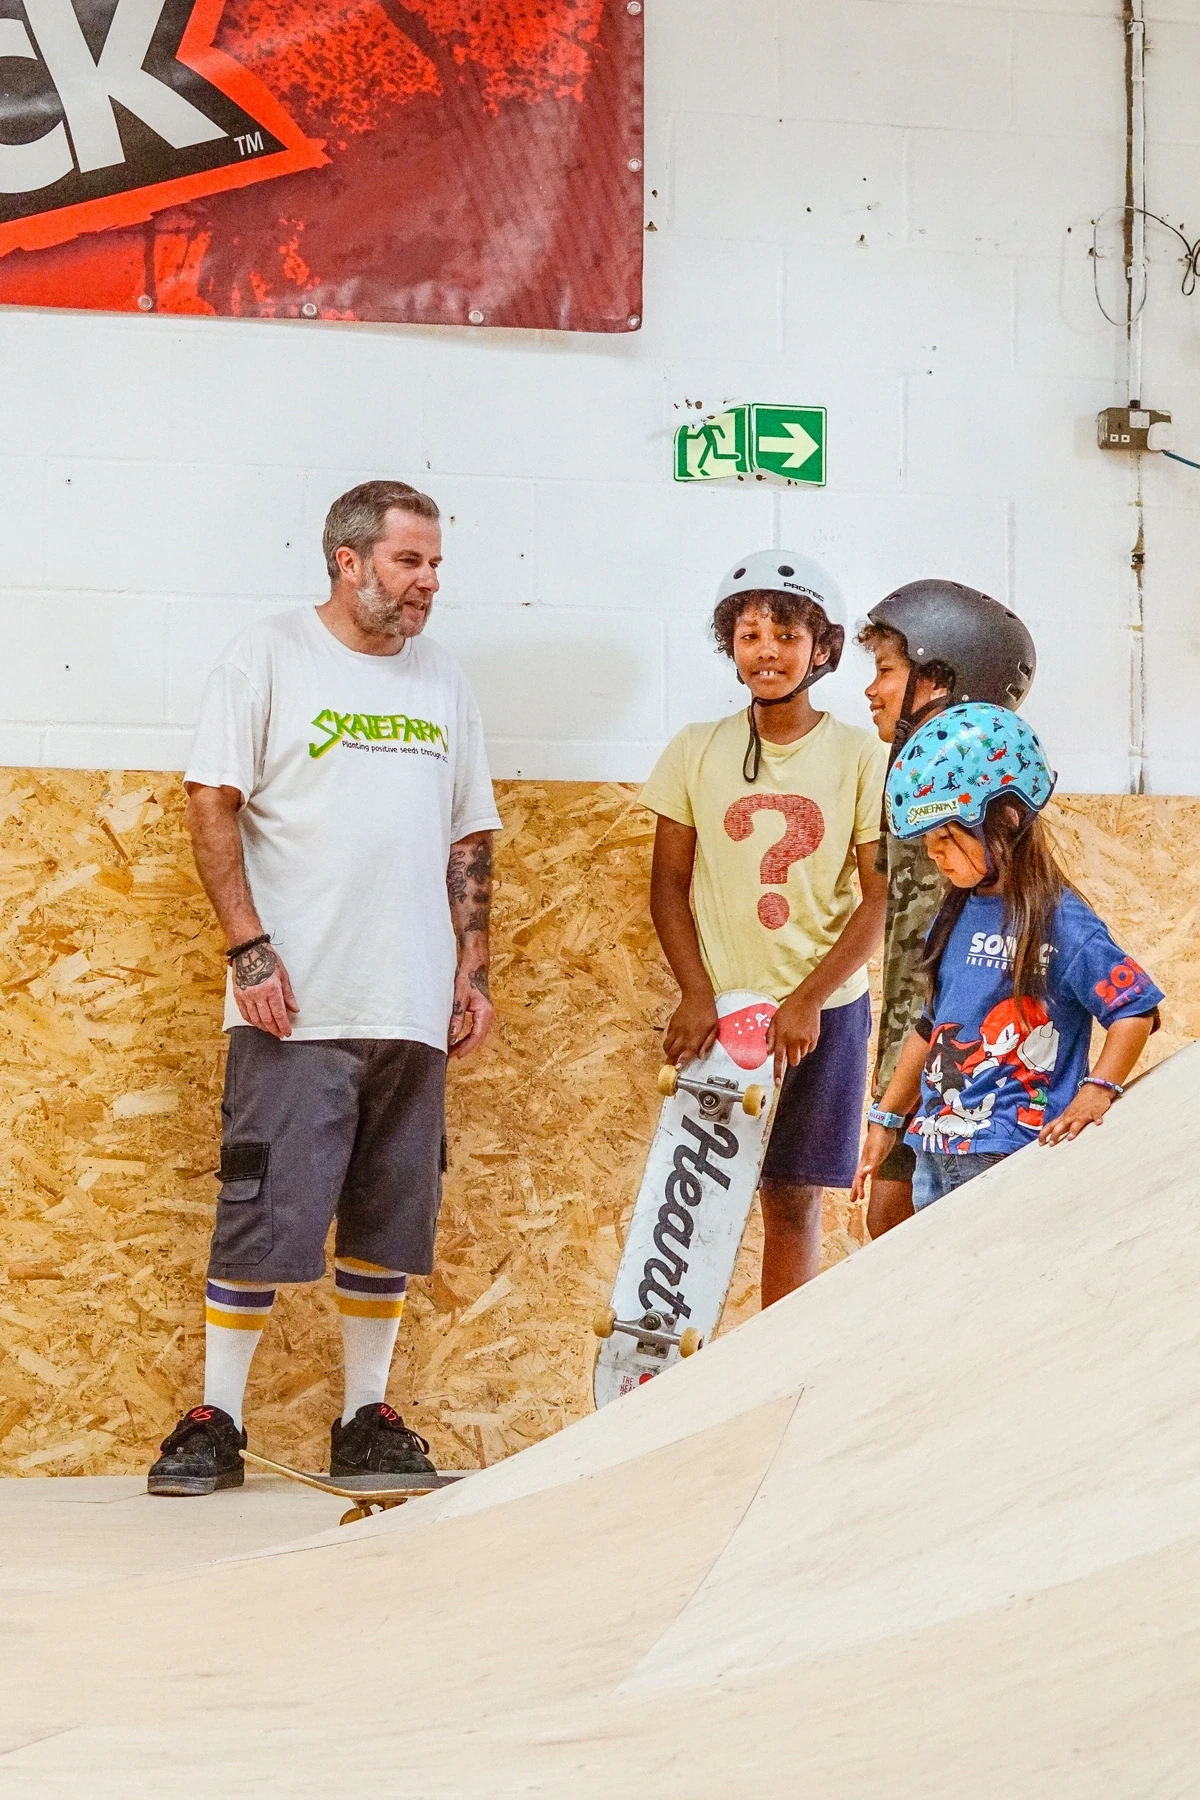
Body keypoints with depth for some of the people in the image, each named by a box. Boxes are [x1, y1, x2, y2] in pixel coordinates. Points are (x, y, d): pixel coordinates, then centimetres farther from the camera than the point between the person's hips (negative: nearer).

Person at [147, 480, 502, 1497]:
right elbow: (212, 807, -5)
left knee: (389, 1223, 8)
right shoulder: (271, 658, 0)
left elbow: (470, 840, 18)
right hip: (296, 1005, -5)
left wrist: (474, 973, 10)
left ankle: (366, 1421, 17)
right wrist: (251, 950, -13)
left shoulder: (443, 681, 16)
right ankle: (216, 1423, 2)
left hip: (415, 1007, 5)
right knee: (264, 1218, -6)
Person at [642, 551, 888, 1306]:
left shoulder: (860, 756, -2)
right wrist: (697, 993, -9)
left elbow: (882, 895, -3)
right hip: (719, 1009, 1)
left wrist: (808, 1000, -11)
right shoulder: (696, 751, 2)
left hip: (824, 1011, -1)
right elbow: (669, 883, 4)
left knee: (793, 1200, 4)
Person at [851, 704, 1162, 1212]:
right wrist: (886, 1119, 24)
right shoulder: (956, 916, 12)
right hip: (934, 1154, 8)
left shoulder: (1060, 921, -10)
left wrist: (1095, 1094, -20)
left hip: (1010, 1153, -8)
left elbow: (1136, 1009, -9)